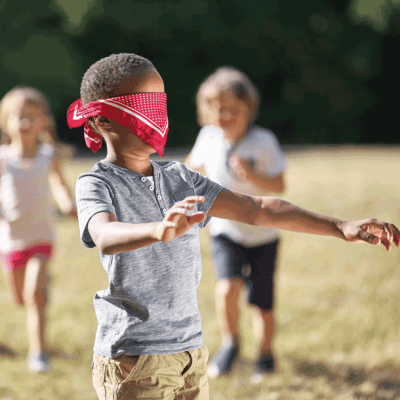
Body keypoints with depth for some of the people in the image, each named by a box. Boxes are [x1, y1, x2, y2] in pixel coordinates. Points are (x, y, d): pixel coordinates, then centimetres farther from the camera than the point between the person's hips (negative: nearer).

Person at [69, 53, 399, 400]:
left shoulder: (178, 178, 10)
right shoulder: (96, 184, -8)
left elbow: (255, 209, 8)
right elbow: (105, 236, -30)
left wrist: (340, 227, 0)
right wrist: (159, 231, -51)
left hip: (192, 354, 6)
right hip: (132, 360, -6)